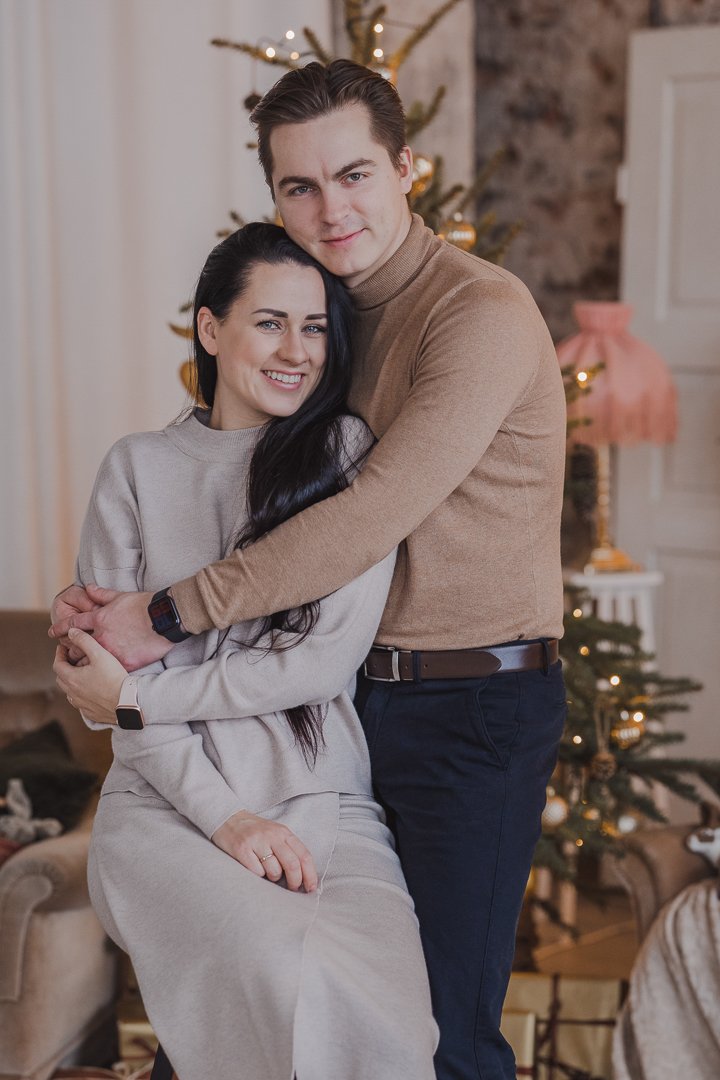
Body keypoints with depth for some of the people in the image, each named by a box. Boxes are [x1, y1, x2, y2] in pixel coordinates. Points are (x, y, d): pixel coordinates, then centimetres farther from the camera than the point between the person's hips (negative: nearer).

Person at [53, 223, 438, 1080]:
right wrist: (223, 814, -10)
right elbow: (107, 664, 1)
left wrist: (144, 694, -7)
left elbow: (330, 656, -5)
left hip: (325, 799, 1)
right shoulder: (137, 468, 8)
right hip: (170, 801, 0)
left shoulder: (351, 456, 5)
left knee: (382, 997, -27)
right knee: (290, 980, -29)